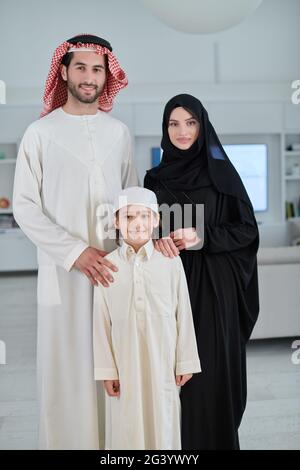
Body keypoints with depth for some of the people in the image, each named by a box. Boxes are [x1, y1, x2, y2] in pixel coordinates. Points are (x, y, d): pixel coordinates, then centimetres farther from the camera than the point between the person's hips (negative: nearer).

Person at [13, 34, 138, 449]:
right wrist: (76, 252, -13)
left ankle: (111, 439, 24)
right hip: (63, 271, -3)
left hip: (114, 269, 3)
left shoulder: (118, 131, 9)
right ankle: (66, 439, 21)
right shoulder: (41, 132, -1)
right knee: (66, 366, 3)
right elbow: (24, 207, -5)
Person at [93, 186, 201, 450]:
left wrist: (185, 363, 2)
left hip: (163, 362, 0)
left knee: (163, 424, 10)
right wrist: (106, 371, 0)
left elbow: (183, 315, 0)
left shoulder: (170, 262, -4)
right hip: (125, 364, 0)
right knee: (128, 427, 9)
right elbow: (102, 323, 0)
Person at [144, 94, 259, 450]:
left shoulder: (221, 173, 0)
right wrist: (160, 239, -14)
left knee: (212, 366, 1)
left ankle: (215, 438, 18)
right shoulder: (155, 178, 8)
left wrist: (201, 237, -15)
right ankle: (174, 440, 20)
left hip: (214, 287, -2)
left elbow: (247, 229, -1)